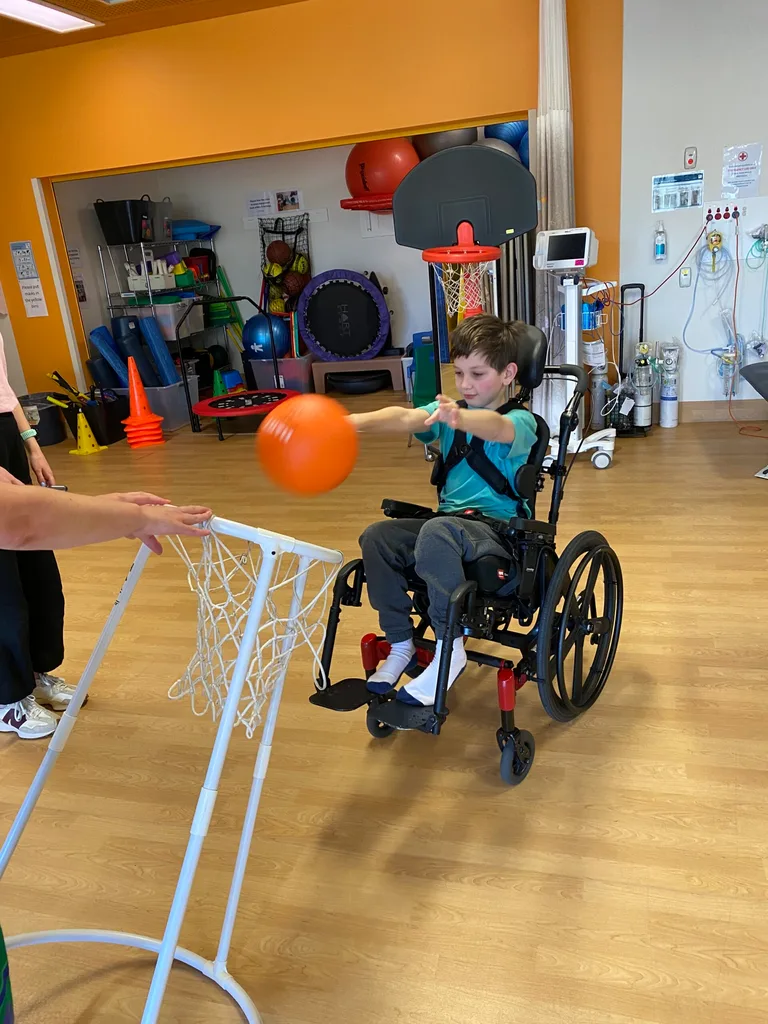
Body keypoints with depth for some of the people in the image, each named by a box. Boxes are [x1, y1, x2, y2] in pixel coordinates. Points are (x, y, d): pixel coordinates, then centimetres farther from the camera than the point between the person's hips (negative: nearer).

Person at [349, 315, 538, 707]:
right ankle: (400, 644, -2)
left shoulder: (520, 421, -5)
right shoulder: (450, 411, 11)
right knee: (376, 538, -16)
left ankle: (450, 648, -22)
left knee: (437, 532, -36)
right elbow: (406, 418, -10)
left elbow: (495, 427, -31)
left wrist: (459, 418, -54)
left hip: (500, 530, -6)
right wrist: (355, 422, -29)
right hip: (449, 520, 6)